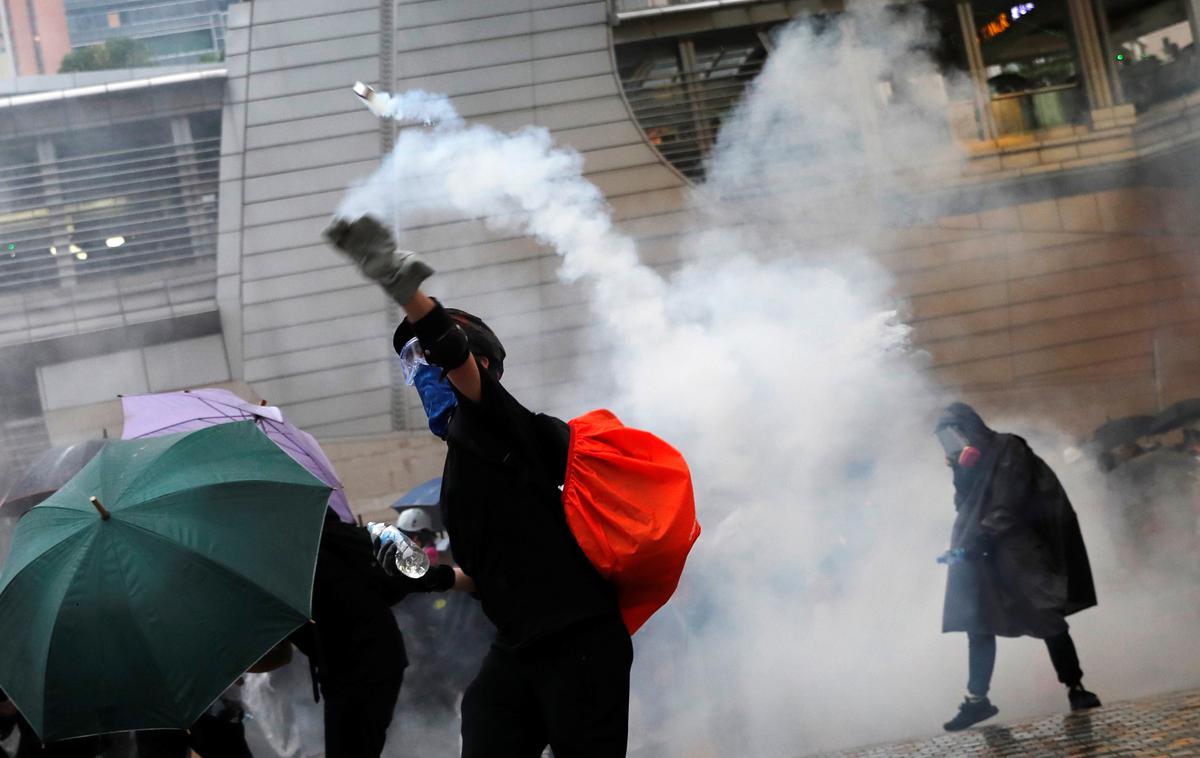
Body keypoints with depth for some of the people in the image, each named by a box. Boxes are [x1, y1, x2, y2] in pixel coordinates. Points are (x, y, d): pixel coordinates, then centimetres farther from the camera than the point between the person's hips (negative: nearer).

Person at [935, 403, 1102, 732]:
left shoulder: (1008, 451, -9)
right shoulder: (970, 463, 14)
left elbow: (1006, 509, -16)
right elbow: (967, 508, 9)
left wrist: (972, 544, -22)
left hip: (1018, 554, -7)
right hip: (981, 557, 7)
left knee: (1047, 620, -5)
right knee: (978, 627, 4)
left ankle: (1075, 688, 3)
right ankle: (977, 699, 8)